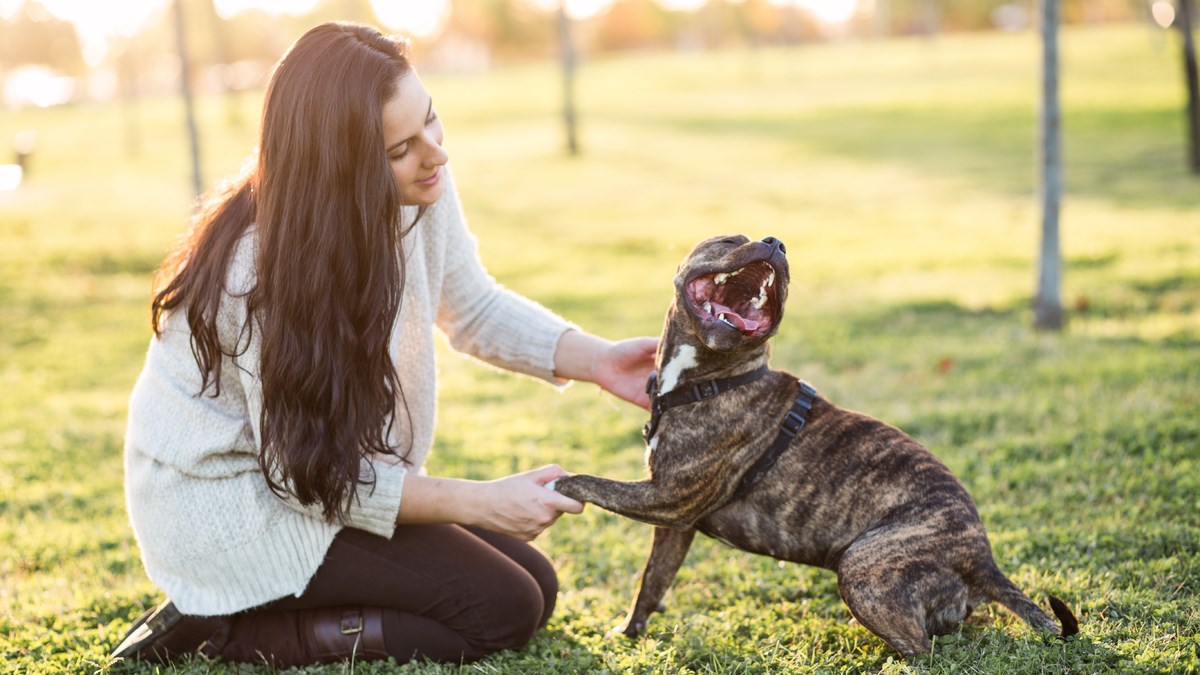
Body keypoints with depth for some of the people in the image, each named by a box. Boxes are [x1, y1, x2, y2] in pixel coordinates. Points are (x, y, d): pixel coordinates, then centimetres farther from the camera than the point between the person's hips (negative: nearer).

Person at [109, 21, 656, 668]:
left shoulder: (422, 192, -11)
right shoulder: (264, 268, -31)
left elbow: (475, 307, 7)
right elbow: (308, 474, -25)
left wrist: (597, 360, -9)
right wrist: (484, 503, -24)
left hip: (333, 468, 8)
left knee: (537, 584, 7)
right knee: (505, 609, -12)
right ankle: (222, 631, -4)